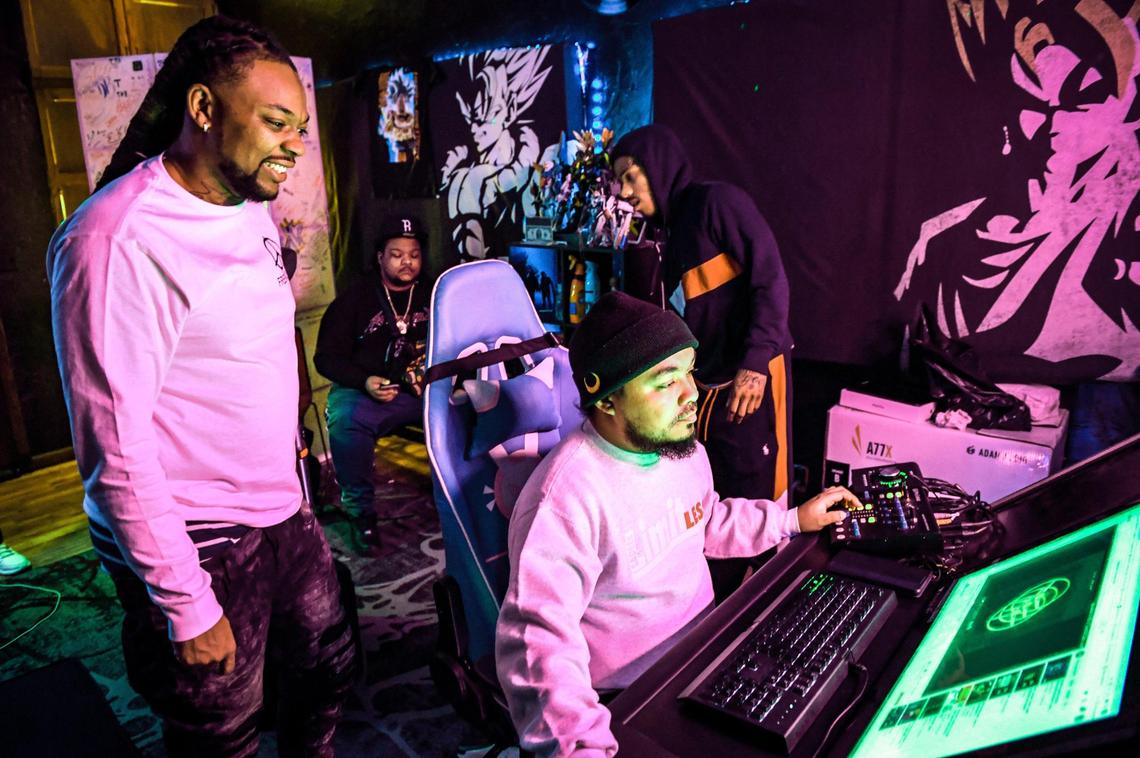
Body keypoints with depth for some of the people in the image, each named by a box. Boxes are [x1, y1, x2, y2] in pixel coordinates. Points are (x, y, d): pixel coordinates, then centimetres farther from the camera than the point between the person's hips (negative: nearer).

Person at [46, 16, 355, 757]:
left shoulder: (253, 211, 5)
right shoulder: (117, 241, -21)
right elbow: (116, 447, -21)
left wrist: (290, 456, 14)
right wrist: (186, 606, -16)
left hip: (284, 513, 7)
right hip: (198, 546, -7)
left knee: (327, 674, 22)